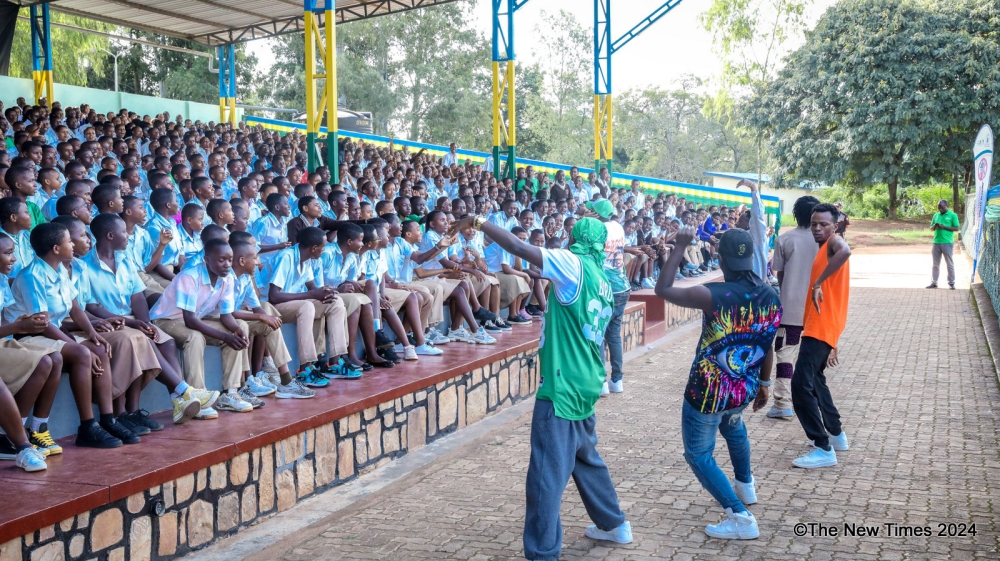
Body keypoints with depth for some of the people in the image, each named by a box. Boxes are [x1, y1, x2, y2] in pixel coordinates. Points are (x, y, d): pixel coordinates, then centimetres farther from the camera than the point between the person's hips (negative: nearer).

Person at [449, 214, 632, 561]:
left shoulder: (573, 265, -9)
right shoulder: (601, 281, 14)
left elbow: (520, 248, -18)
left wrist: (479, 222, -9)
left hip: (563, 387, -9)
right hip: (586, 383, 9)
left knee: (547, 474, -6)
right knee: (586, 457, 26)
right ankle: (614, 524, 40)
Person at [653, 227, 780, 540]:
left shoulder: (713, 295, -24)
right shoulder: (771, 296, -5)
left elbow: (663, 290, -13)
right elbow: (768, 346, 7)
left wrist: (679, 248, -8)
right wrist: (763, 383, 21)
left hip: (708, 391, -6)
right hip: (745, 388, 6)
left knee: (698, 454, 10)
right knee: (733, 426, 38)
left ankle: (741, 518, 2)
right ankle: (746, 486, 55)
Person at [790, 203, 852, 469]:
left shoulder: (834, 243, -8)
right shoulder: (824, 250, 20)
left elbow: (845, 251, -37)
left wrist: (817, 283, -29)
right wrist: (833, 344, 25)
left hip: (821, 327, -11)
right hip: (818, 326, 11)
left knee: (801, 384, -16)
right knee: (815, 379, 26)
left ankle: (824, 449, -14)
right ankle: (837, 434, 37)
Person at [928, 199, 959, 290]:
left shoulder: (952, 215, -1)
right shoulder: (936, 216, 13)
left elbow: (956, 228, -6)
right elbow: (931, 229, 17)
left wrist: (944, 227, -16)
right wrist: (934, 226, -6)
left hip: (947, 243, -5)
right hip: (936, 242, 5)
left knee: (949, 264, 2)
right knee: (935, 264, 8)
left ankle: (951, 282, 8)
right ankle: (933, 282, 12)